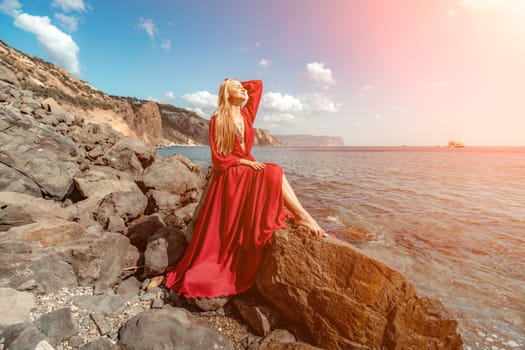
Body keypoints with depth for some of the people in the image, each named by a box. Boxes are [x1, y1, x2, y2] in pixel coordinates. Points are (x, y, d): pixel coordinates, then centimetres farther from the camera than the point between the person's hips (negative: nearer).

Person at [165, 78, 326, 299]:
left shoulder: (247, 114, 11)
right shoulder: (217, 120, -4)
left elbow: (258, 85, 21)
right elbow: (218, 158, -8)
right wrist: (244, 161, -18)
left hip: (249, 169, 6)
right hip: (229, 174, -5)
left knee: (274, 173, -24)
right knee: (274, 173, -25)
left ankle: (300, 216, -25)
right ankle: (302, 215, -22)